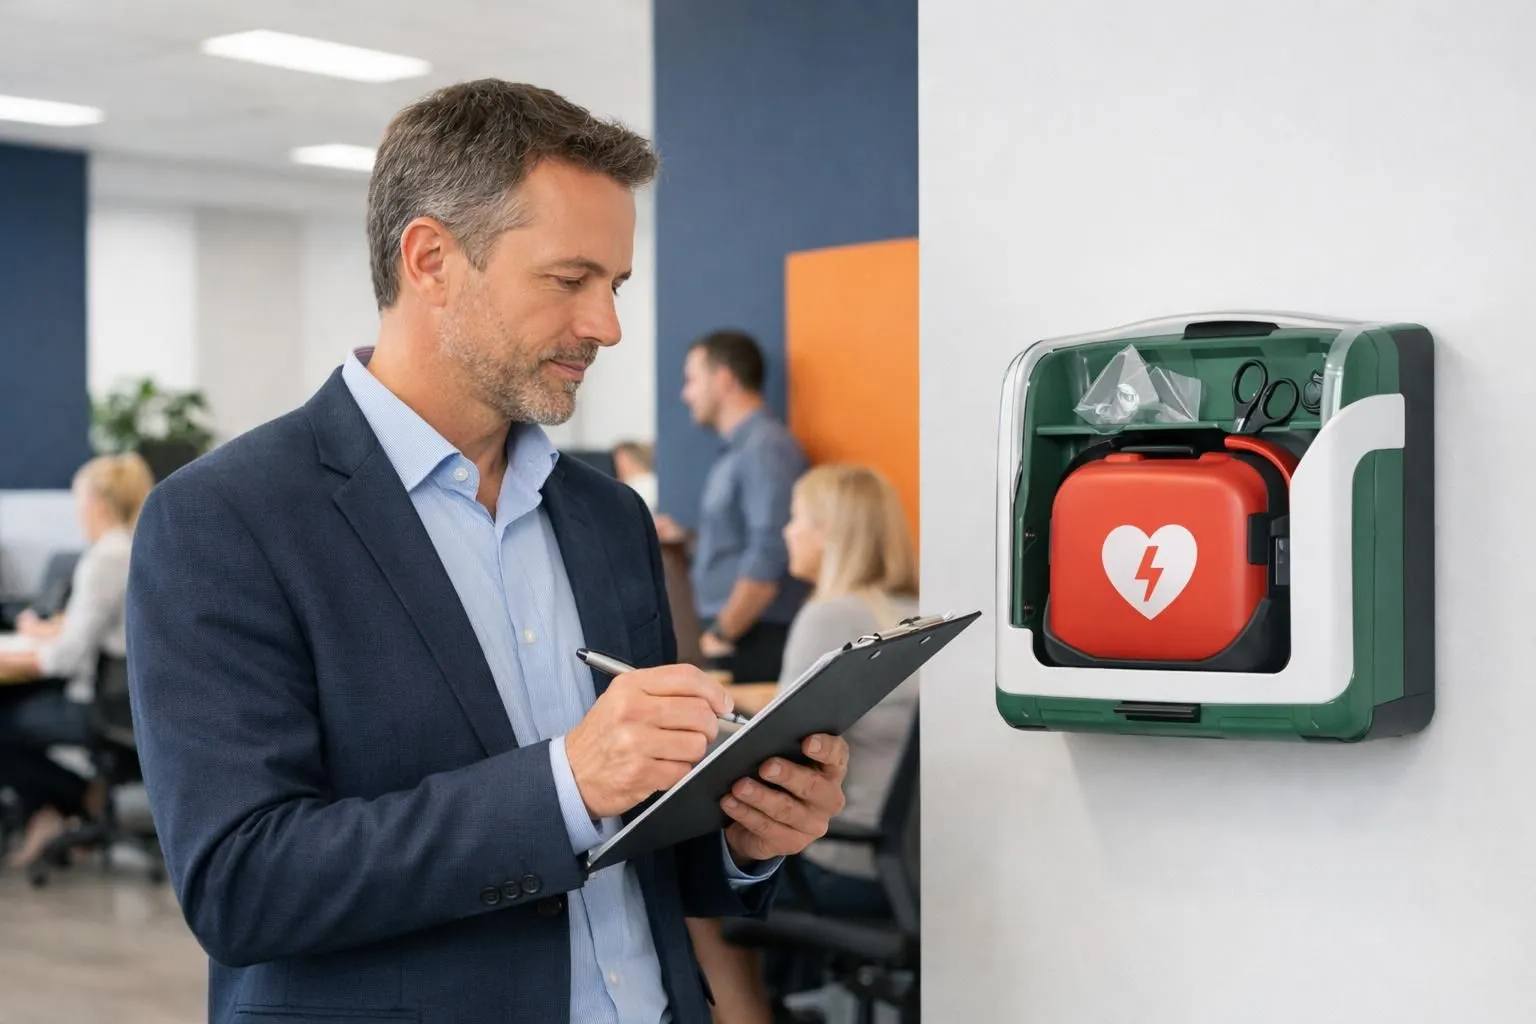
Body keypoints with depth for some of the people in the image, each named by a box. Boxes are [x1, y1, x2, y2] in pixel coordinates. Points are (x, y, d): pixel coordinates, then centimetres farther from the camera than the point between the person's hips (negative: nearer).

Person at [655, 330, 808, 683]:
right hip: (729, 639, 9)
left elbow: (767, 560, -20)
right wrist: (683, 539, 15)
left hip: (754, 643, -9)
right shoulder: (735, 451, 19)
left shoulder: (766, 447, -11)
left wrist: (723, 633, -14)